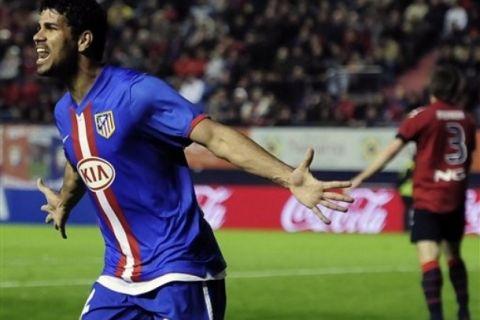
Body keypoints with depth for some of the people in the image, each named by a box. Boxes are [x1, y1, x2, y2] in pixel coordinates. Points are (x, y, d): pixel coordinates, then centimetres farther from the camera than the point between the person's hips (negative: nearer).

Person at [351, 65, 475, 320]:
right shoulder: (466, 119, 6)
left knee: (429, 258, -12)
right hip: (456, 198, 5)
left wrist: (361, 178, -8)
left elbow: (391, 150, -10)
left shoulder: (422, 117, -7)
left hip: (428, 199, -5)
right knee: (453, 254, 21)